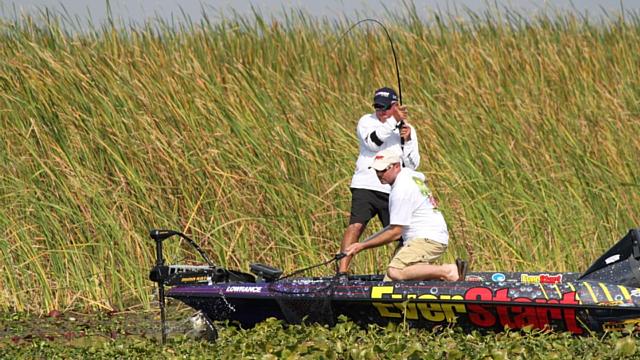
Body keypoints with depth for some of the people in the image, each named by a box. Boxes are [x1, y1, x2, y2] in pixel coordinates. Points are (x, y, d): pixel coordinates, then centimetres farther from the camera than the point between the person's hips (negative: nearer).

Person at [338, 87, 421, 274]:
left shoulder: (408, 130, 12)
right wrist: (393, 121, -21)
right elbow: (373, 142, -17)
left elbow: (412, 165, 5)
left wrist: (407, 140, -10)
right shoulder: (366, 122, 5)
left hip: (394, 191, 3)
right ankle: (342, 270, -24)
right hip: (366, 186, -3)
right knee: (356, 225, -20)